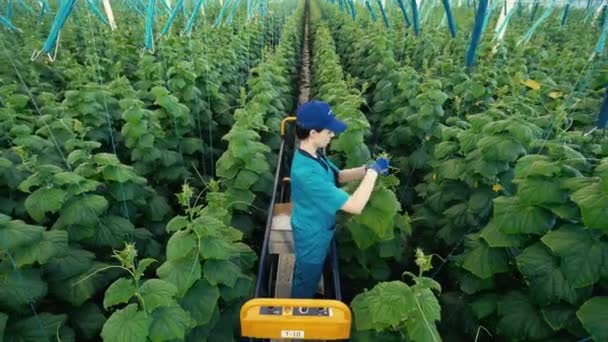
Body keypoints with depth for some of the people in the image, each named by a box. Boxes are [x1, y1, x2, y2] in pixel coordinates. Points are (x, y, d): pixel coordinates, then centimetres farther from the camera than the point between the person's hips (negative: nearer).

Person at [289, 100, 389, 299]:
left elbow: (338, 176, 5)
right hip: (312, 236, -9)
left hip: (317, 230, 9)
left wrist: (367, 169, -13)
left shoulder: (313, 154, -10)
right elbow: (355, 206, -40)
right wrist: (373, 172, -29)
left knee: (308, 278, 34)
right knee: (306, 284, 20)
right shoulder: (307, 173, -40)